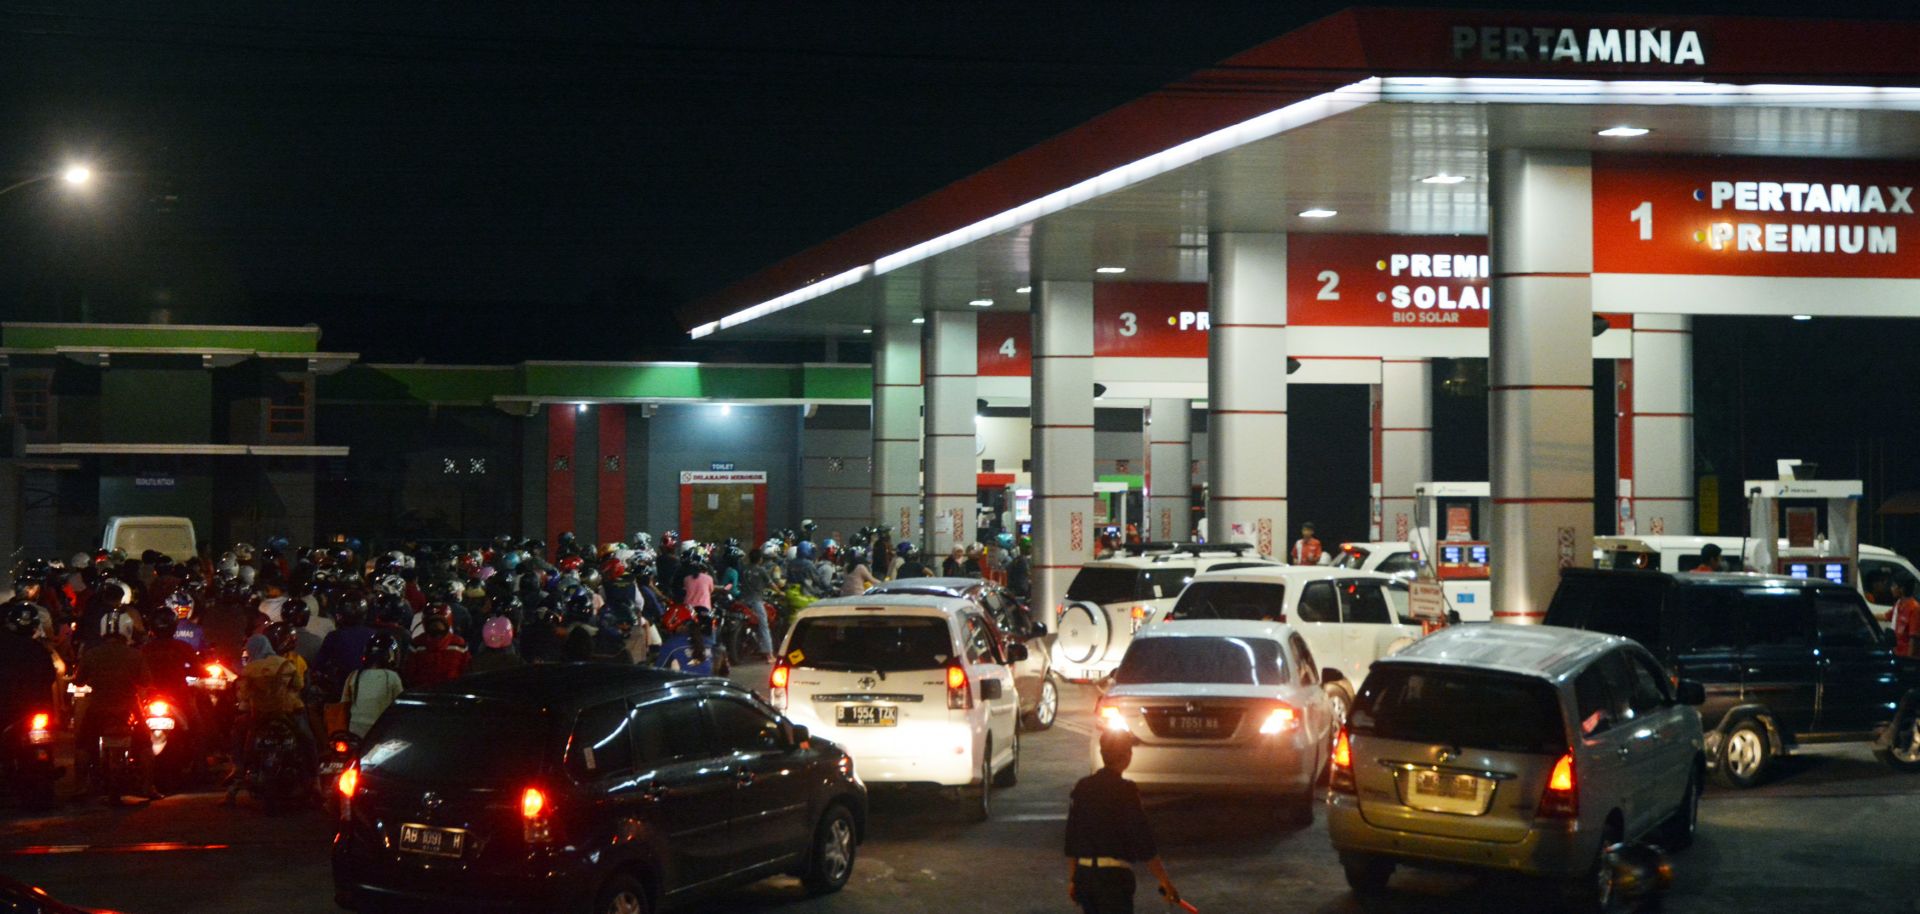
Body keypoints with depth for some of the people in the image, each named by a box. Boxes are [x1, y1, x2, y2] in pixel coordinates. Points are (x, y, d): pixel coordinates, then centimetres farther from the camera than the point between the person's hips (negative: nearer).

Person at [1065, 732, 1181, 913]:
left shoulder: (1082, 788, 7)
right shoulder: (1125, 791, -11)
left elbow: (1071, 838, 11)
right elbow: (1143, 840, -12)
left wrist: (1072, 878, 19)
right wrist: (1164, 880, -6)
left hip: (1084, 874, 6)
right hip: (1114, 876, -6)